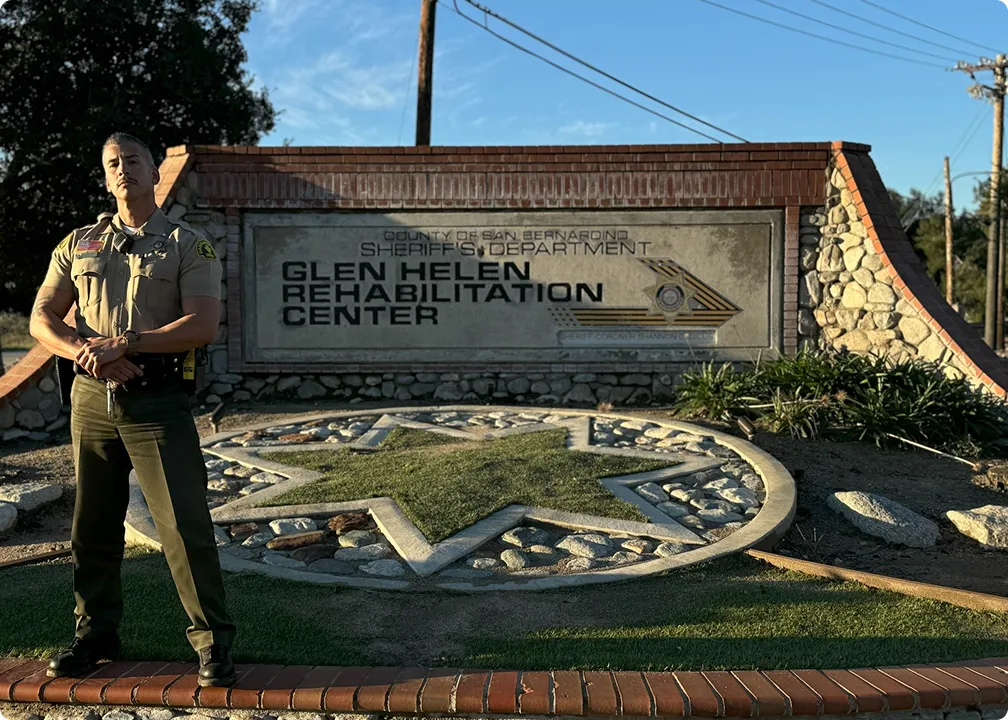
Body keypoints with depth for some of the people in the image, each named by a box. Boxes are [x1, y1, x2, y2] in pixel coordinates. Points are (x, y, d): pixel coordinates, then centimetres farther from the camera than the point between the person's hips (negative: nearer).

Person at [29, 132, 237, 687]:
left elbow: (203, 324, -10)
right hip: (92, 399, 5)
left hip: (157, 400, -4)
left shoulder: (187, 245, 2)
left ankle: (213, 640, 4)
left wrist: (125, 343, -17)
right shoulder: (78, 244, 15)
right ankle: (95, 634, 28)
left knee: (185, 524, -7)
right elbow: (42, 319, 10)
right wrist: (85, 350, -10)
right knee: (93, 525, 12)